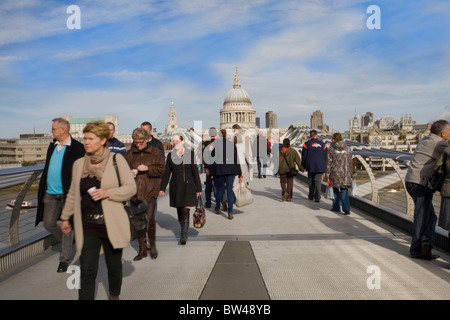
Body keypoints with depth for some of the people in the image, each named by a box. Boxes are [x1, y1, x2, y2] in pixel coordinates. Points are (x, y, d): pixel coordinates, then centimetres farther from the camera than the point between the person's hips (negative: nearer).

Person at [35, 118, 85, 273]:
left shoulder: (78, 148, -10)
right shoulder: (52, 145, 12)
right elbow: (47, 168, 20)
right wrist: (42, 188, 15)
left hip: (68, 193, -7)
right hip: (50, 193, 7)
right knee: (49, 223, 10)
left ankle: (64, 259, 15)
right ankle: (68, 242, 35)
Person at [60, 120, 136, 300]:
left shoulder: (116, 159, -4)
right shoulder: (79, 164, 7)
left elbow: (131, 188, -5)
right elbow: (73, 194, 17)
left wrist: (107, 193, -19)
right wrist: (65, 217, 22)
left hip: (111, 225, -2)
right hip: (87, 226, 2)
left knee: (114, 266, 14)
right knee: (87, 271, -3)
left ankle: (114, 295, 40)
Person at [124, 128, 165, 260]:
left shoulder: (155, 152, 4)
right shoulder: (129, 154, 11)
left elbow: (162, 169, 1)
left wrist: (148, 168, -14)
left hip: (150, 190, -3)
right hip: (135, 191, 3)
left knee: (150, 218, -12)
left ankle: (152, 245, 12)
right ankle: (142, 249, 19)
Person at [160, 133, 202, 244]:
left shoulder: (190, 154, 0)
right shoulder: (170, 155, 6)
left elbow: (195, 172, 0)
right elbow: (166, 173, 7)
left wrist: (198, 188, -1)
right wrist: (162, 188, 2)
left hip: (188, 186, -3)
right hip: (175, 186, 3)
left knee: (186, 210, -11)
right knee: (179, 210, 10)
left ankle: (184, 235, -7)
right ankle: (184, 231, 28)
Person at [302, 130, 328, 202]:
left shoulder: (306, 144, -2)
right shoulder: (323, 144, 4)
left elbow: (304, 156, 0)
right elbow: (325, 156, 8)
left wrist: (303, 166, 10)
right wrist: (324, 167, 16)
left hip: (310, 166, 0)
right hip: (320, 166, 0)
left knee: (311, 181, 13)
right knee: (318, 181, 1)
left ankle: (311, 196, 21)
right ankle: (317, 197, -5)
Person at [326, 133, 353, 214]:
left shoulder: (331, 149, -6)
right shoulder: (348, 149, 3)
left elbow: (329, 162, -6)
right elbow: (350, 162, 8)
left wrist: (327, 174, -2)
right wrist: (350, 174, 15)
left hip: (335, 172, -1)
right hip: (345, 173, 2)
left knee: (335, 190, 13)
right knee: (344, 191, 3)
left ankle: (336, 207, 20)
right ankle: (346, 208, -10)